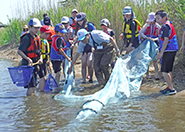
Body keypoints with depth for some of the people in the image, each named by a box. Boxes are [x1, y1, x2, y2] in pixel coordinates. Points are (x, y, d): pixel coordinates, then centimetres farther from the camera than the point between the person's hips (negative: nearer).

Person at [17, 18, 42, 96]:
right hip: (28, 65, -8)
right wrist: (28, 59, -27)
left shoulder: (37, 38, 12)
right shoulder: (27, 38, -14)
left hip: (35, 64, 8)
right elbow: (19, 51, -19)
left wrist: (40, 58, 3)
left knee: (34, 86, 14)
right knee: (31, 86, -10)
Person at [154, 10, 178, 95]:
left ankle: (171, 89, -5)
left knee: (164, 71, -7)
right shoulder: (169, 24, 16)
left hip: (168, 51, -10)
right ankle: (169, 87, 24)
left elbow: (166, 40, -21)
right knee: (169, 70, 16)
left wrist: (161, 53, -20)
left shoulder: (166, 26, -16)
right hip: (172, 50, 10)